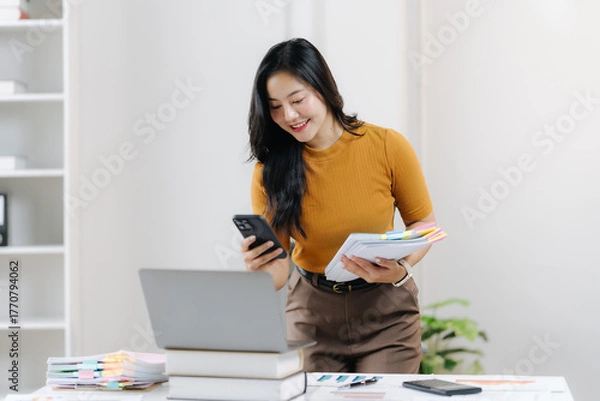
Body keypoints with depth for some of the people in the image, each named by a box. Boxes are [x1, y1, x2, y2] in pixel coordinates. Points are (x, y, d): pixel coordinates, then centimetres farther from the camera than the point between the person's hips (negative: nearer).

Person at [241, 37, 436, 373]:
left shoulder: (387, 146, -13)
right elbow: (276, 267, -9)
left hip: (385, 310, -1)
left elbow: (423, 223, -1)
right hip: (311, 310, 1)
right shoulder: (271, 169, -10)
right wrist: (258, 270, -33)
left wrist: (401, 269, -21)